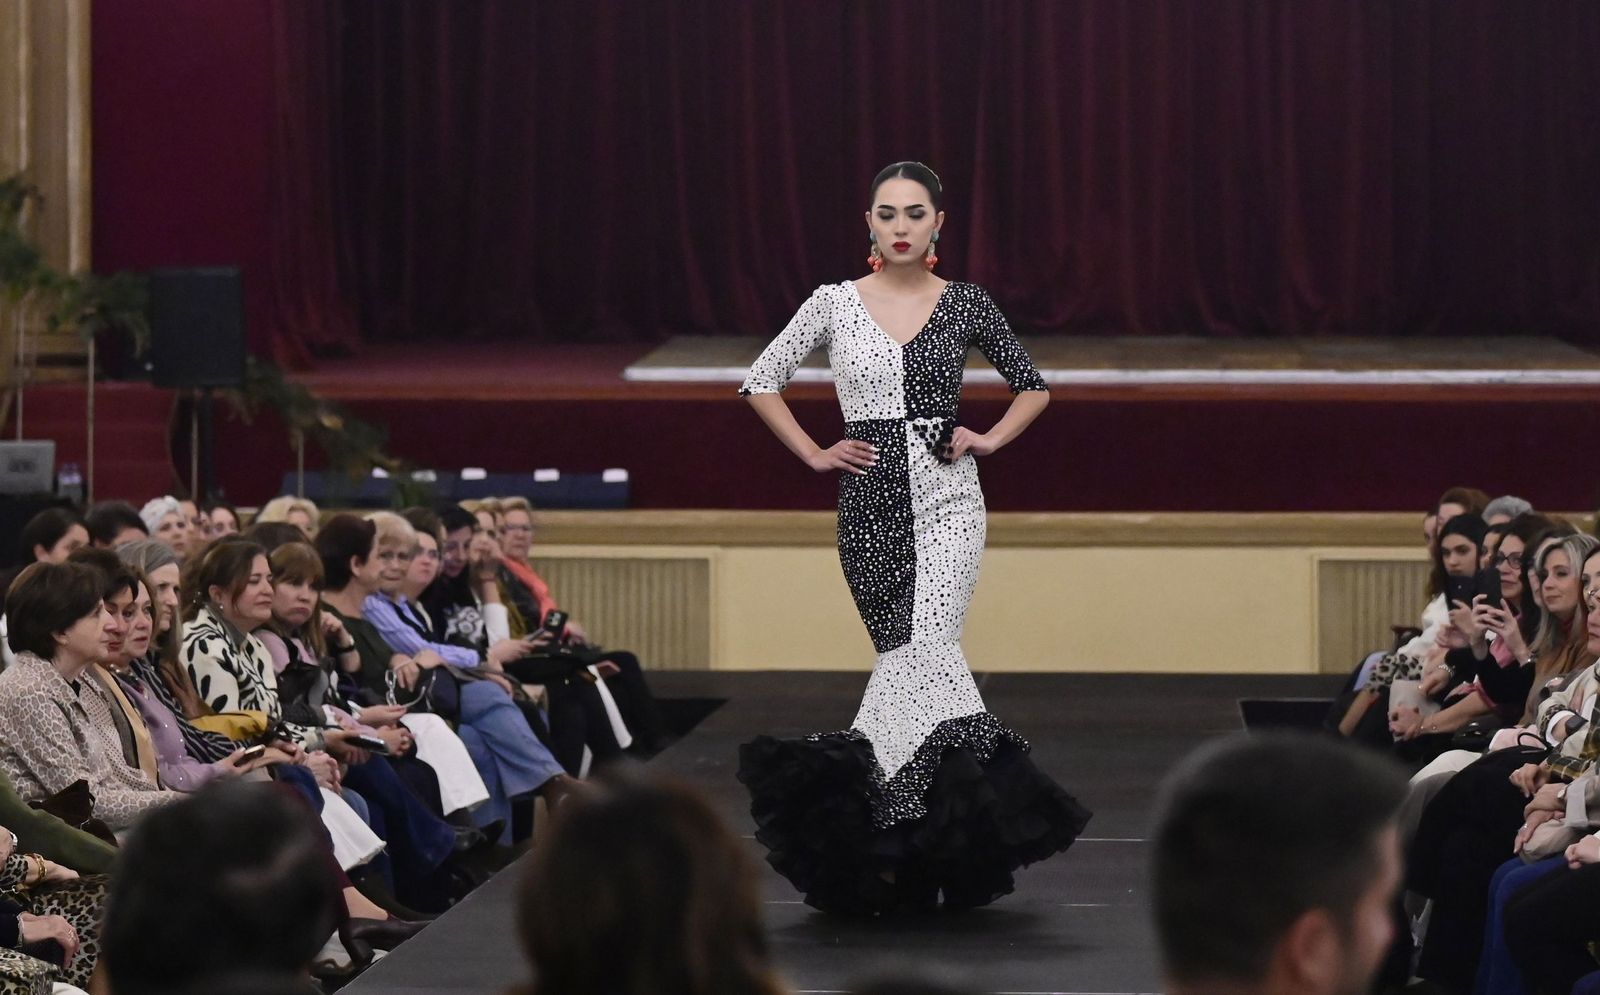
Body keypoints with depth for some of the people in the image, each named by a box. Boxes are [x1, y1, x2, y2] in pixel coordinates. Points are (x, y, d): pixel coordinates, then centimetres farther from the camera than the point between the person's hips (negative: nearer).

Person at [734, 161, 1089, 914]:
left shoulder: (965, 305, 3)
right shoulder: (836, 304, 3)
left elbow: (1032, 385, 17)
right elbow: (761, 382, 11)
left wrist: (989, 440, 2)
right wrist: (814, 455, 4)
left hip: (946, 499, -1)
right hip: (870, 503, 1)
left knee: (923, 648, -17)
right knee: (907, 657, 3)